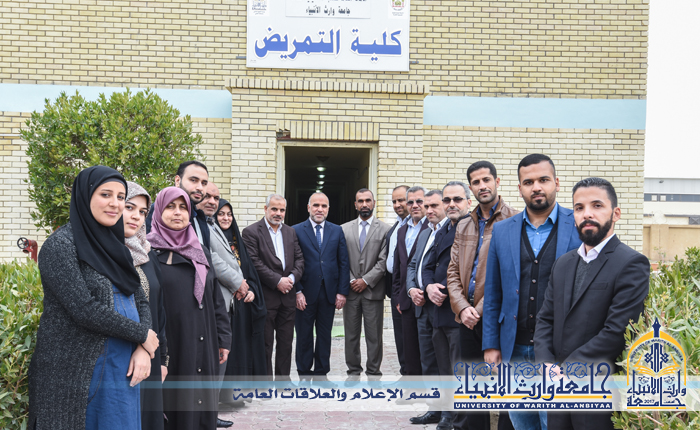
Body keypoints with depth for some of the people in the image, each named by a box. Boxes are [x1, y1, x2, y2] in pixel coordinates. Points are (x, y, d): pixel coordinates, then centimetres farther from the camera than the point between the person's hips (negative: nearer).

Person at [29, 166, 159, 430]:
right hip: (77, 375, -6)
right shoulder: (60, 245, -11)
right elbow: (85, 309, -18)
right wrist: (142, 335, -11)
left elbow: (141, 300, 11)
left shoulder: (115, 246, 12)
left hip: (123, 369, 7)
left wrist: (143, 349, -5)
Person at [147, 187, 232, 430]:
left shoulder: (201, 252, 15)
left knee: (203, 409, 9)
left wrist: (223, 339, 11)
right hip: (172, 349, -5)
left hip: (204, 350, 5)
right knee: (176, 408, 1)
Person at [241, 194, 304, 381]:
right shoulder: (251, 232, -5)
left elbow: (299, 259, 11)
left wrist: (292, 277, -8)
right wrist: (277, 281, -15)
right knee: (265, 342, 3)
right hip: (266, 296, -5)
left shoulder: (291, 232, 14)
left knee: (286, 341, 11)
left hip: (288, 295, 5)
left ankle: (283, 377, 22)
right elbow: (254, 263, -13)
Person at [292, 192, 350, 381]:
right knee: (304, 335, 6)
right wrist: (297, 291, -11)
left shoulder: (337, 231, 8)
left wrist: (342, 292, -1)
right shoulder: (297, 231, 0)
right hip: (305, 293, -2)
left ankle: (321, 372, 21)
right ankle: (304, 373, 19)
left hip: (329, 292, 2)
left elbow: (343, 264, 6)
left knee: (325, 335, 10)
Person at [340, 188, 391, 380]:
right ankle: (353, 371, 19)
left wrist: (366, 280, -10)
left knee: (374, 335, 2)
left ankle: (373, 372, 13)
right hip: (350, 290, 2)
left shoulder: (385, 229, 2)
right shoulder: (344, 229, 10)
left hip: (373, 291, -2)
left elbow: (384, 261, -5)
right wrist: (350, 281, -4)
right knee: (351, 334, 8)